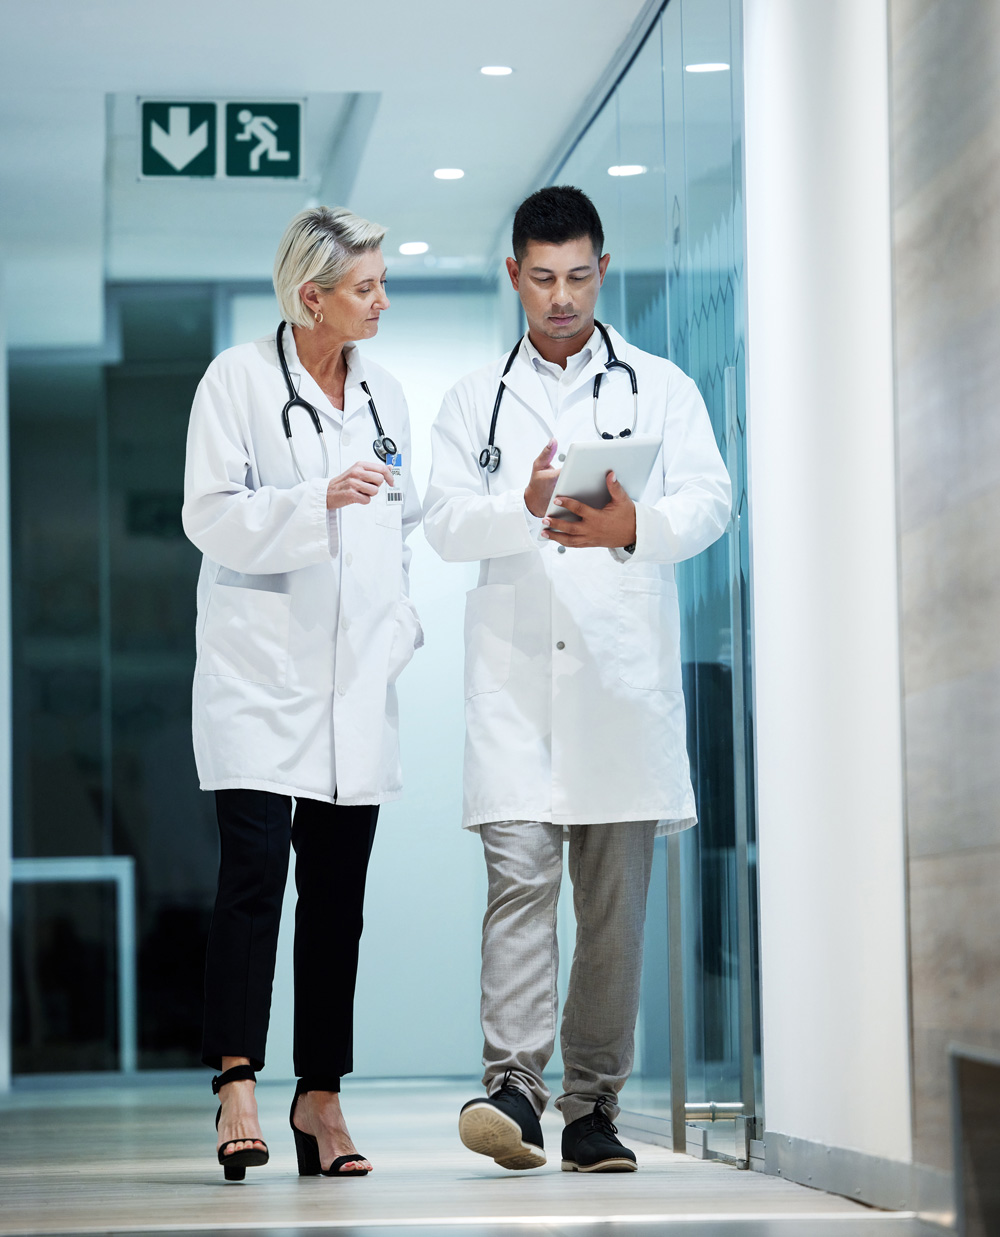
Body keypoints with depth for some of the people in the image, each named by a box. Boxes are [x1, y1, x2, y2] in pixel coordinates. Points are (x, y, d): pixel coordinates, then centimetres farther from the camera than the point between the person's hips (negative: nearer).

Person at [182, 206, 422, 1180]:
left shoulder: (383, 395, 14)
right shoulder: (240, 379, -3)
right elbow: (211, 514, -8)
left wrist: (398, 624, 10)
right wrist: (318, 502, -21)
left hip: (355, 672, 5)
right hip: (259, 664, -5)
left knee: (338, 885, 4)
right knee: (255, 864, -15)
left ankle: (320, 1099, 9)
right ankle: (237, 1088, -15)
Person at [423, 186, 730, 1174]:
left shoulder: (661, 388, 14)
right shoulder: (474, 401, 16)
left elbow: (708, 501, 1)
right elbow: (445, 521, 3)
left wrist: (634, 525, -20)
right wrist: (526, 509, -18)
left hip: (623, 668, 0)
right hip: (515, 669, 0)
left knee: (616, 896, 1)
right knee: (519, 870, -14)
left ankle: (593, 1108, 7)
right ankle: (513, 1088, -19)